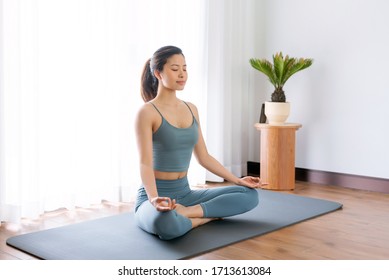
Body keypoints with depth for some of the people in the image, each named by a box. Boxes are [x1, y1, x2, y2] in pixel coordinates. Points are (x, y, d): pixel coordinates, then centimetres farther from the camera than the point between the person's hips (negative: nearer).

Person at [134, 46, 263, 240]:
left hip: (184, 192, 7)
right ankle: (206, 216, -14)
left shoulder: (191, 109, 9)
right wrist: (154, 199, -40)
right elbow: (145, 163, -22)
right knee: (166, 224, -43)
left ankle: (184, 212, -15)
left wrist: (236, 180, 10)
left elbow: (203, 157, 14)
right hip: (153, 194, -7)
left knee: (249, 195, -5)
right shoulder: (147, 112, -12)